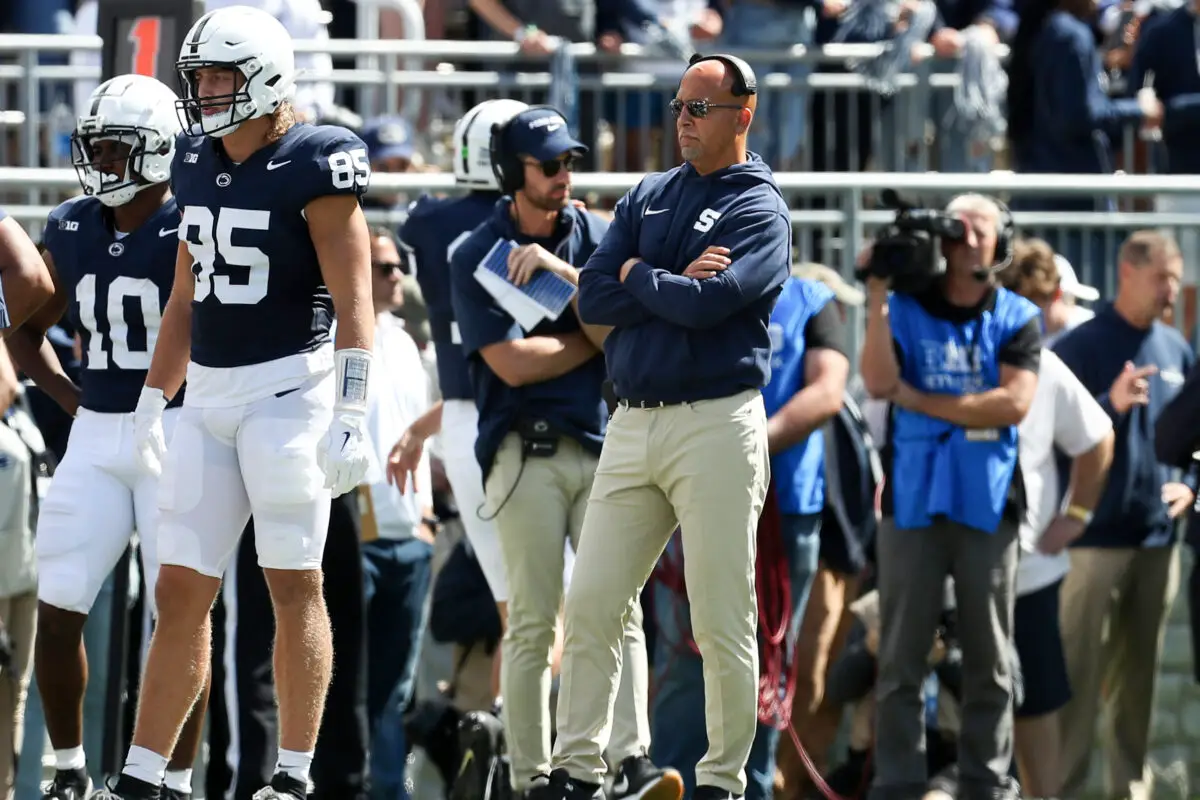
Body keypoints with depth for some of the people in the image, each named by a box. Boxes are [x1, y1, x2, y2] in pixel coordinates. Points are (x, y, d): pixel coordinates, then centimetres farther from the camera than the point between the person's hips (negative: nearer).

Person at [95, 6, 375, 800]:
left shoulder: (312, 167, -10)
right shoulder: (198, 165, 11)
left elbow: (354, 302, -12)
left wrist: (350, 416, -19)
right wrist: (153, 400, 21)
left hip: (288, 388, -7)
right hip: (210, 398, 7)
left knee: (294, 585, -1)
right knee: (182, 591, 5)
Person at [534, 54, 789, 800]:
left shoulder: (759, 209, -3)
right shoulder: (648, 197, 15)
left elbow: (707, 304, -18)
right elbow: (593, 299, 5)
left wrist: (637, 275, -2)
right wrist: (674, 283, -8)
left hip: (716, 424, -6)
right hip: (634, 423, 6)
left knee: (723, 624, -3)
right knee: (590, 608, 4)